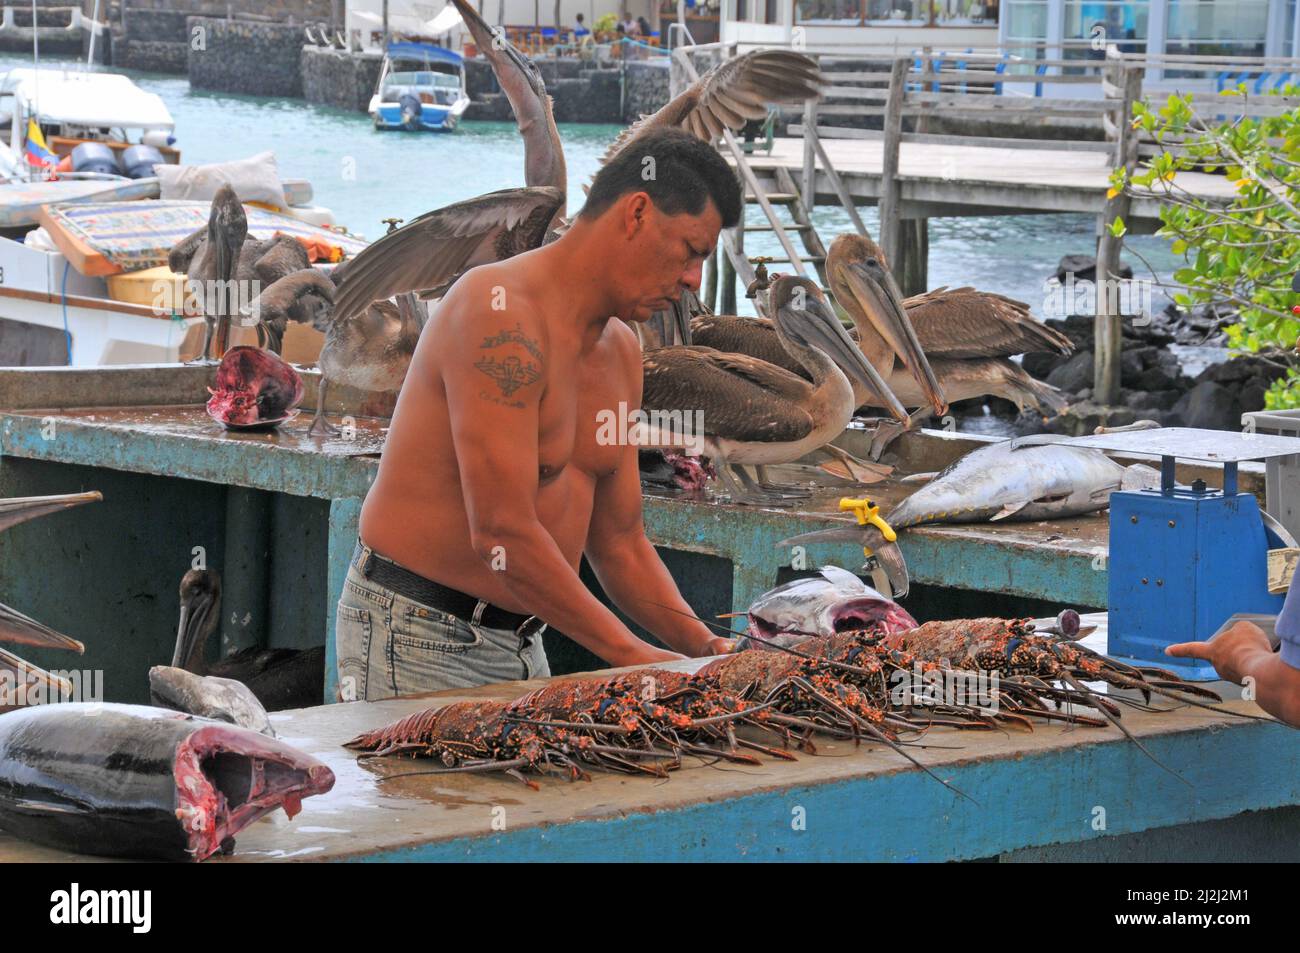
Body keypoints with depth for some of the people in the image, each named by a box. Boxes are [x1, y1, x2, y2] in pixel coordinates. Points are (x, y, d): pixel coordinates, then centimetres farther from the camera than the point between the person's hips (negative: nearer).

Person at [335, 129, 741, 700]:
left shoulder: (619, 352, 12)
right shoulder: (502, 312, -18)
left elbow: (618, 543, 17)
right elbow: (503, 533, -25)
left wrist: (702, 647, 1)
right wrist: (631, 655, -21)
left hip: (521, 646, 9)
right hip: (418, 640, -9)